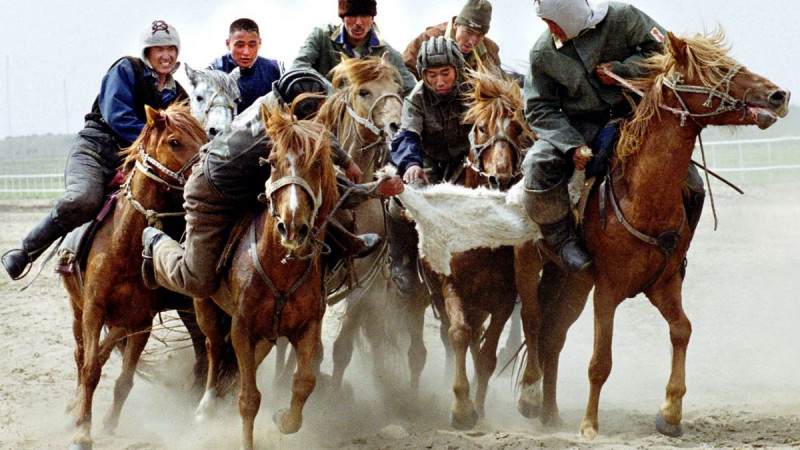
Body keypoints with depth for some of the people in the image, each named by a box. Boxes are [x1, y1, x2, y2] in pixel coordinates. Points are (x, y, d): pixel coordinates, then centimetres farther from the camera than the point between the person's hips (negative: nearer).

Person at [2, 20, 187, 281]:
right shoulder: (126, 70, 4)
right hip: (97, 149, -5)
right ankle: (24, 252, -16)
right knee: (83, 199, -34)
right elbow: (117, 116, -9)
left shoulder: (178, 95, 20)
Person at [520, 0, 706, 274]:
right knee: (538, 165, -30)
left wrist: (622, 70, -21)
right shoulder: (543, 52, -8)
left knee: (691, 187, -11)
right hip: (580, 126, 0)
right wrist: (572, 145, -20)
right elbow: (539, 109, -5)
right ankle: (562, 240, -12)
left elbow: (661, 49, -6)